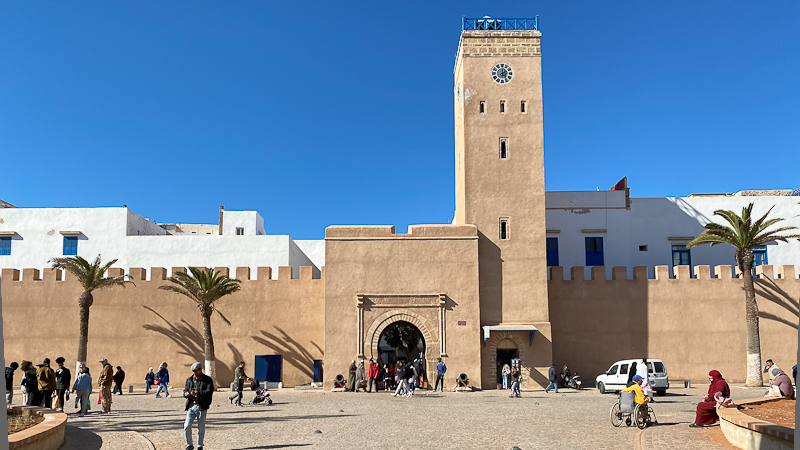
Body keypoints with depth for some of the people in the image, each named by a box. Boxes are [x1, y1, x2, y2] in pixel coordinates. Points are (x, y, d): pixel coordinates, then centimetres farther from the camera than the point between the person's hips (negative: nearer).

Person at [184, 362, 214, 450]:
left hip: (202, 407, -3)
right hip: (191, 406, 3)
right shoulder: (189, 380, 13)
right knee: (187, 426, -8)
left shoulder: (207, 380, -2)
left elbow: (209, 392, -13)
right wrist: (186, 394, -7)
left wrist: (198, 393, -26)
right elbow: (185, 390, 18)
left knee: (201, 428, 5)